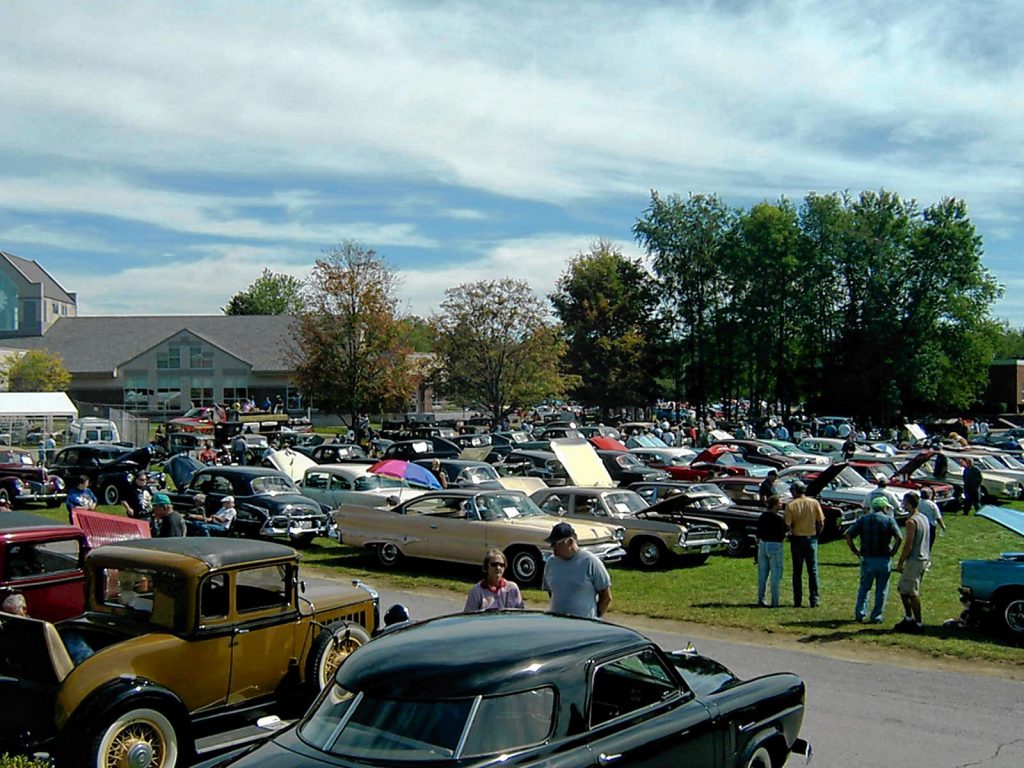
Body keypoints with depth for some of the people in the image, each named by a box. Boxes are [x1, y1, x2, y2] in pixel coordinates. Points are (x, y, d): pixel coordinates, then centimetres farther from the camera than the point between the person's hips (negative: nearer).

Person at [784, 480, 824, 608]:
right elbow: (821, 523, -3)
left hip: (797, 539, -1)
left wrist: (789, 530, 8)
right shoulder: (814, 503, -3)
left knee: (797, 572, 8)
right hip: (811, 539, 1)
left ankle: (798, 601, 9)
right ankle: (814, 600, 6)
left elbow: (787, 526, -13)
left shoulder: (791, 505, -9)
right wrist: (816, 535, 11)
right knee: (813, 571, 8)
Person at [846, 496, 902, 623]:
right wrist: (893, 551, -3)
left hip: (867, 559, 2)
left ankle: (860, 614, 11)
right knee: (881, 590, 9)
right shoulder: (889, 520, -2)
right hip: (884, 560, -2)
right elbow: (899, 538, -15)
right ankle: (876, 616, 10)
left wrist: (854, 549, 4)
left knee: (864, 587, 17)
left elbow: (848, 535, -4)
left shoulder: (863, 519, 5)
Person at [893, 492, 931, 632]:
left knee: (913, 593, -1)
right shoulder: (924, 518, 11)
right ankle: (909, 618, 20)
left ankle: (918, 623, 3)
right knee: (902, 588, 17)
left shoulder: (911, 521, -17)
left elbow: (908, 546, -19)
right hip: (924, 559, 9)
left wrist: (900, 562, -11)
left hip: (914, 561, -9)